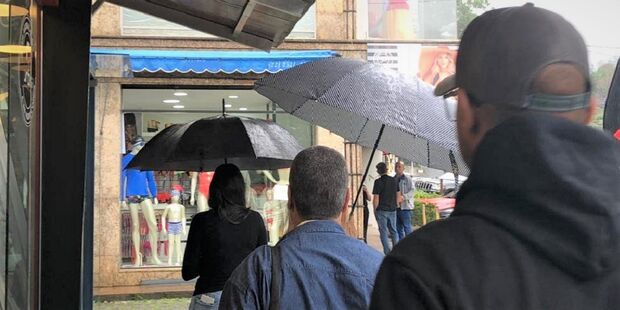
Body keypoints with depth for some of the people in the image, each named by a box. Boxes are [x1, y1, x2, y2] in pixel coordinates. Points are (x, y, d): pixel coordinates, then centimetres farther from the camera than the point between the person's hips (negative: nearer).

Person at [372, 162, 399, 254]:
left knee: (383, 231, 1)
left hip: (382, 210, -5)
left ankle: (388, 252, -1)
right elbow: (397, 195, 11)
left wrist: (375, 210, -2)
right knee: (393, 230, 15)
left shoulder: (378, 182, -13)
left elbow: (376, 199, -14)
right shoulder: (394, 180, 5)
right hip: (392, 209, 5)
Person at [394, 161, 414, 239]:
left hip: (405, 206, -7)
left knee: (407, 227, -7)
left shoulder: (407, 178, -4)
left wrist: (403, 197, -24)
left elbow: (412, 190, -13)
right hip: (395, 207, 7)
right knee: (398, 227, 11)